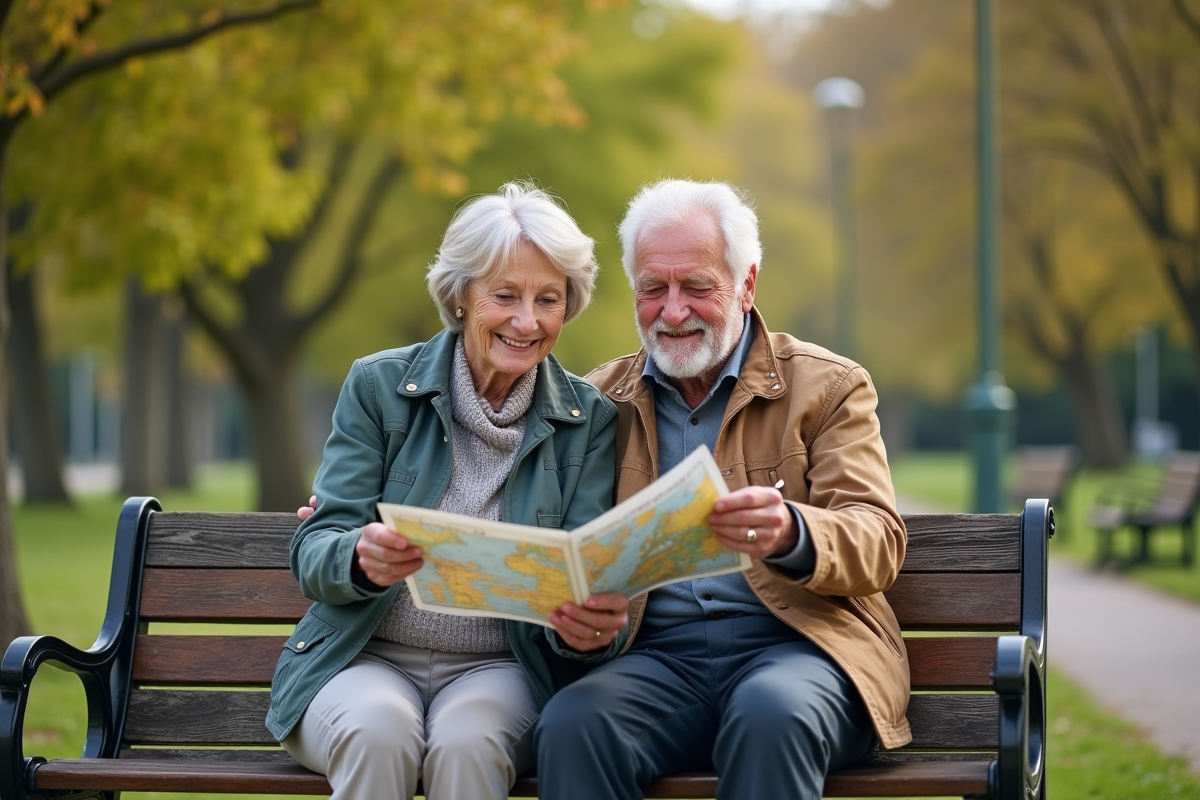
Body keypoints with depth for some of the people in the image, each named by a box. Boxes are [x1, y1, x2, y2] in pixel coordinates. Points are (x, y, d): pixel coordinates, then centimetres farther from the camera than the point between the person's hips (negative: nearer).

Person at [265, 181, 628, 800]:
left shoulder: (588, 419, 3)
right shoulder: (378, 386, 1)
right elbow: (314, 552, -5)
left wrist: (592, 625, -29)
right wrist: (362, 558, -30)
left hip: (500, 669, 0)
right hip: (366, 658, 0)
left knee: (467, 741, -33)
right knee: (377, 730, -33)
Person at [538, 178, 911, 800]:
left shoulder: (827, 387, 8)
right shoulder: (601, 400, 15)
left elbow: (879, 541, -4)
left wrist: (789, 532, -28)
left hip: (793, 641, -1)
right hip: (657, 652, 1)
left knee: (771, 712, -36)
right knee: (571, 722, -31)